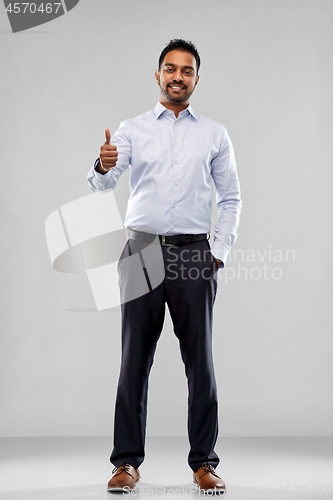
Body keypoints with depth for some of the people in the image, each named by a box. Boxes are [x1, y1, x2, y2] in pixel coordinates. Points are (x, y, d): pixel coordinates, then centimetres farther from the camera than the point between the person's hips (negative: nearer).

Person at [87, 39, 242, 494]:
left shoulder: (214, 134, 11)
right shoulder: (133, 130, 9)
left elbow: (231, 198, 14)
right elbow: (101, 186, -4)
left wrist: (221, 250, 2)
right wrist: (103, 165, -27)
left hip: (193, 253, 0)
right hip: (141, 250, 0)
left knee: (201, 362, 1)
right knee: (134, 360, 2)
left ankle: (203, 462, 11)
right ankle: (127, 461, 10)